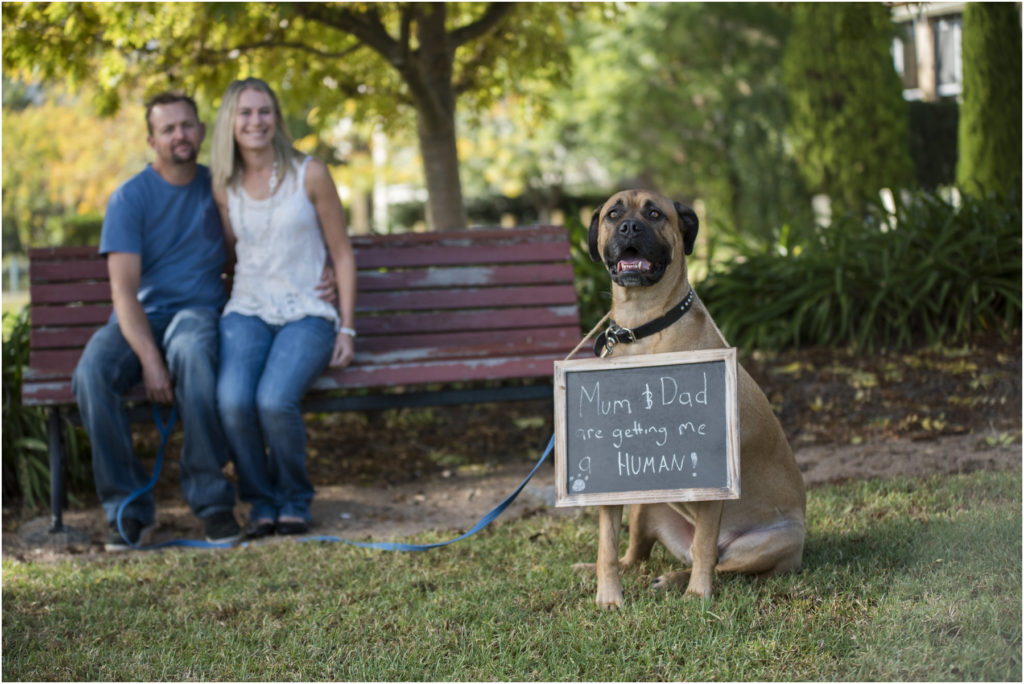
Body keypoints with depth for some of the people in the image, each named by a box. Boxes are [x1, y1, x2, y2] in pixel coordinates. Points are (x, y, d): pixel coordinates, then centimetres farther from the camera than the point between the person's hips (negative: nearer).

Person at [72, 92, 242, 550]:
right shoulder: (130, 198, -1)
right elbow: (124, 289, -9)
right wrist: (149, 360, -23)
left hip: (198, 310, 0)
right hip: (139, 317, 0)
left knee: (191, 352, -39)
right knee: (92, 373, -34)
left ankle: (211, 499, -31)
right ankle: (128, 508, -22)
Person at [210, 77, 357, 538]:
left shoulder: (309, 174, -1)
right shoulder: (225, 187, 8)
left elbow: (342, 254, 3)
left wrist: (347, 329, -2)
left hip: (308, 314, -2)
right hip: (247, 311, 2)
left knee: (274, 401, -31)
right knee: (232, 401, -29)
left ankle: (296, 499, -3)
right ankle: (261, 501, -5)